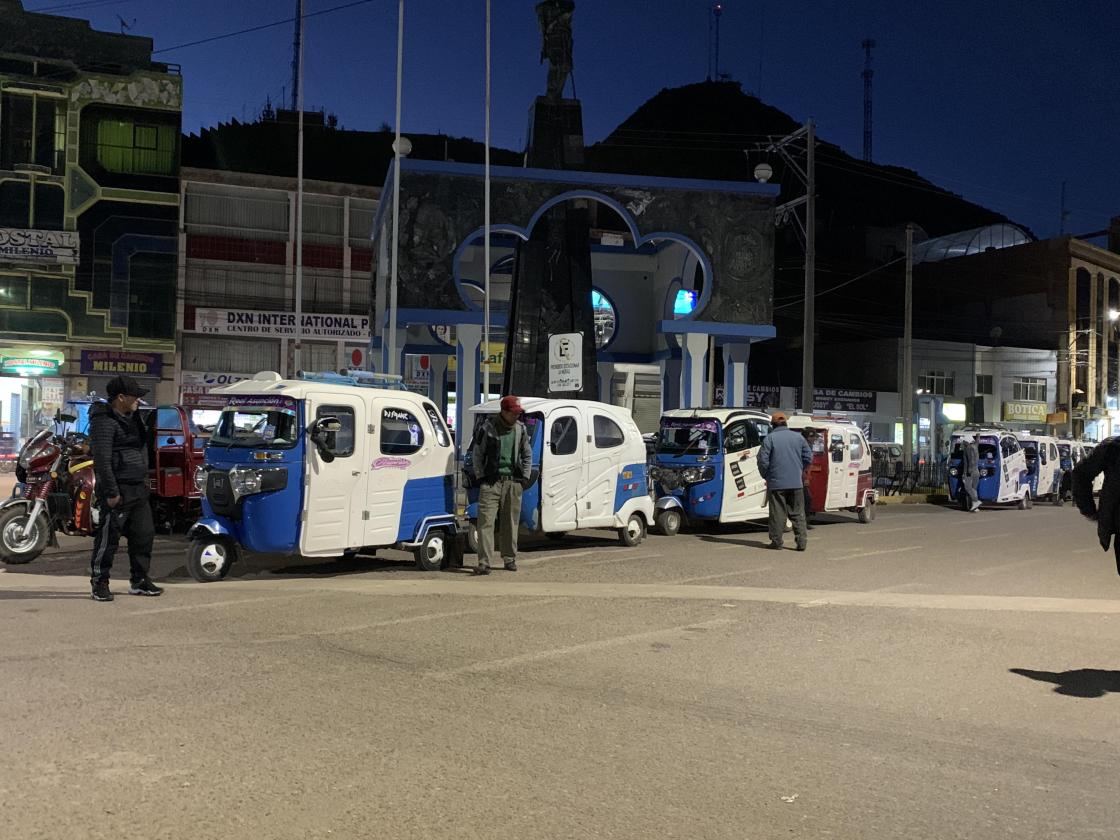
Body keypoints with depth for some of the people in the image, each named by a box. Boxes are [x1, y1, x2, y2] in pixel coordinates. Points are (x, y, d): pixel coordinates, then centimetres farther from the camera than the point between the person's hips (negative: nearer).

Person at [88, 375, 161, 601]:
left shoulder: (132, 417, 15)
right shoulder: (104, 422, -14)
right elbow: (102, 460, -19)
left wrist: (144, 481, 19)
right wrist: (111, 492, -21)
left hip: (138, 489, 9)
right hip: (118, 491, -9)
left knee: (143, 535, 11)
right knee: (107, 539, -2)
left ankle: (139, 581, 21)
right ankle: (99, 583, 8)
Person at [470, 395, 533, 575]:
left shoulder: (521, 429, 9)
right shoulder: (488, 427, -4)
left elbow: (527, 454, 19)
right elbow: (477, 453, 2)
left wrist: (525, 476, 10)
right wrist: (481, 476, -3)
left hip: (513, 481, 4)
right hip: (491, 481, -3)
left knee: (511, 522, 9)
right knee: (486, 520, -10)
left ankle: (510, 559, 21)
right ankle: (484, 562, -11)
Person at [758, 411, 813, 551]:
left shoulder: (769, 439, -6)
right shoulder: (798, 437, 6)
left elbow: (763, 460, -9)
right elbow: (809, 457, 9)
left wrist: (766, 476, 7)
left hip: (776, 483, -3)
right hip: (796, 483, 3)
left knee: (777, 513, 3)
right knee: (798, 513, 9)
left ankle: (776, 541, 5)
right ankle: (802, 541, 5)